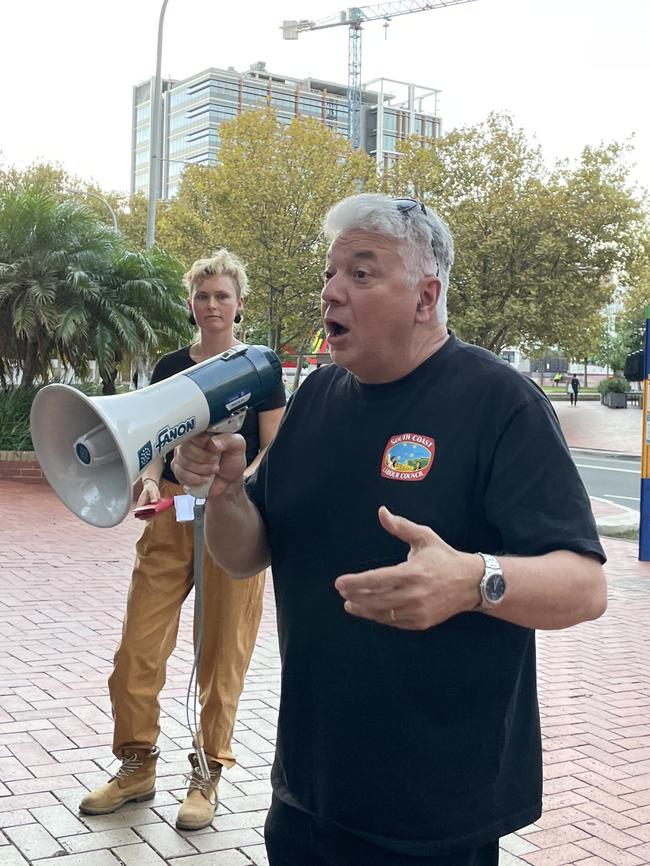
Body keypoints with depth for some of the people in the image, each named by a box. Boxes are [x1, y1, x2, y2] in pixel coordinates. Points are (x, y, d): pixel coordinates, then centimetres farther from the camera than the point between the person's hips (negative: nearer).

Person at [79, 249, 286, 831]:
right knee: (138, 646, 1)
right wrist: (150, 481, -9)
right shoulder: (169, 368, 10)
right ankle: (137, 765, 18)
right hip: (172, 515, 3)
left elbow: (273, 448, -1)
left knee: (223, 651, 2)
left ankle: (208, 774, 17)